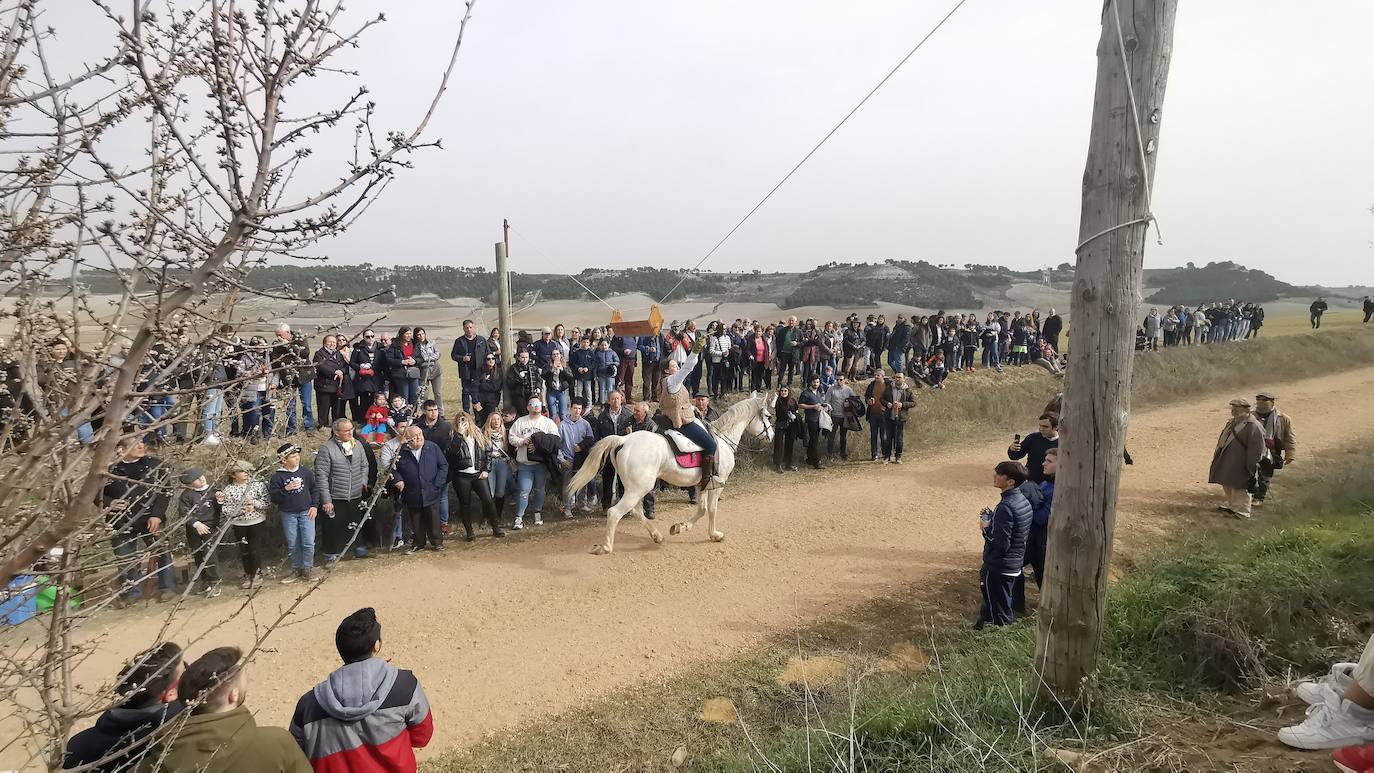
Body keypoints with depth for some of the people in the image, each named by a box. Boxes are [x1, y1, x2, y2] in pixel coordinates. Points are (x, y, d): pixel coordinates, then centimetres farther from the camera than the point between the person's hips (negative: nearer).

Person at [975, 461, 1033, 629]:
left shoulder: (1005, 507, -26)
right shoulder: (1023, 501, 3)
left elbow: (1001, 544, -28)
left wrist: (986, 528, -13)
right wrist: (992, 518, 5)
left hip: (998, 568, -9)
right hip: (1015, 565, 9)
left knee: (1000, 616, 5)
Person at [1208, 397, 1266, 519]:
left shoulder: (1254, 427, -19)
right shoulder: (1233, 422, 10)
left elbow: (1256, 450, -19)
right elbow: (1223, 439, 21)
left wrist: (1251, 467, -19)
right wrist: (1217, 454, 21)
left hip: (1240, 464, -9)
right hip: (1226, 461, 9)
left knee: (1239, 487, 2)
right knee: (1227, 485, 20)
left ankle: (1241, 511, 15)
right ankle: (1231, 505, 38)